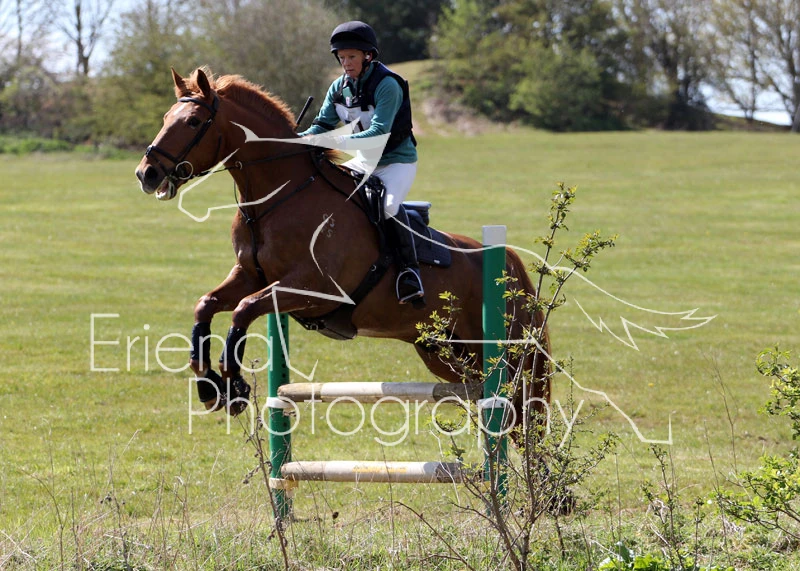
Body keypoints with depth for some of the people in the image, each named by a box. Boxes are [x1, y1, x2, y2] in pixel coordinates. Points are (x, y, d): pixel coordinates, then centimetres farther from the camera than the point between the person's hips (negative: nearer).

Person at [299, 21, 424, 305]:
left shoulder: (387, 85, -22)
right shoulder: (339, 87, 0)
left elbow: (379, 132, -31)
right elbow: (322, 125, 2)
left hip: (398, 161, -8)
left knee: (389, 205, -34)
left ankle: (410, 270, -28)